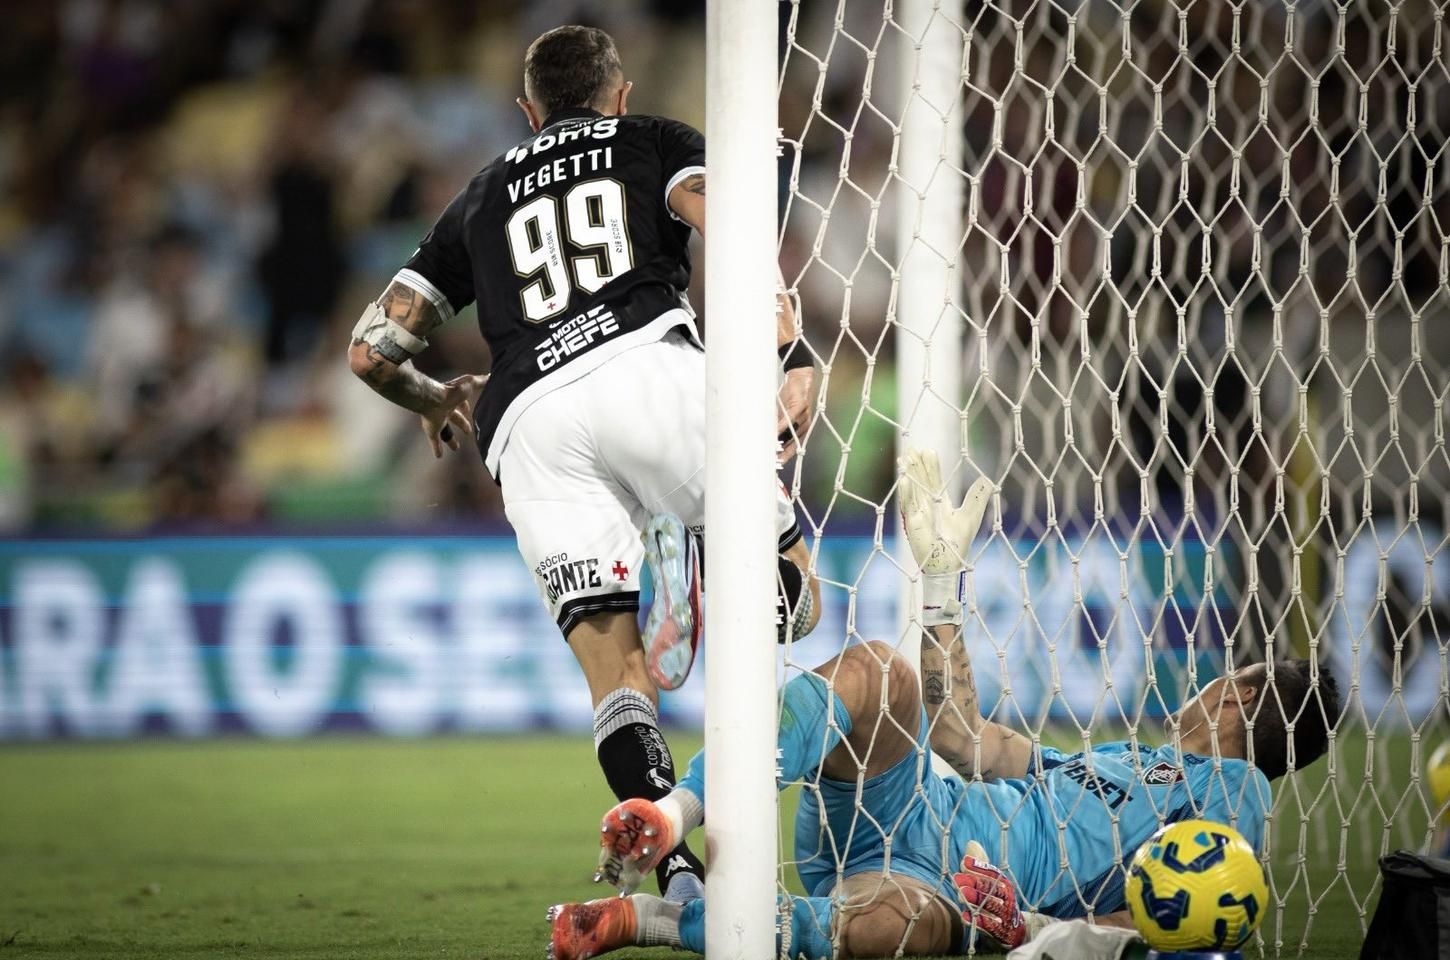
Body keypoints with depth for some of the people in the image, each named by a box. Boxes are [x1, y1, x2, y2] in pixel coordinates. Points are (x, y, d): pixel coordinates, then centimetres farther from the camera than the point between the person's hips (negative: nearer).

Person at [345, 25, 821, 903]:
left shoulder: (482, 198, 34)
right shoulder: (655, 143, 26)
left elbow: (372, 349, 31)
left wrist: (436, 401, 51)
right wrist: (792, 357, -6)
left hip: (528, 419, 2)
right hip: (647, 362, -2)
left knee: (618, 678, -3)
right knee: (796, 596, 5)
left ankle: (678, 873, -26)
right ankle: (708, 569, -30)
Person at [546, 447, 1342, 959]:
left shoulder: (1234, 789, 12)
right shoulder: (1120, 760, 37)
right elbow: (962, 735, 31)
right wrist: (942, 574, 29)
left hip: (956, 895, -7)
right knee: (877, 673, -22)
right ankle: (673, 820, -39)